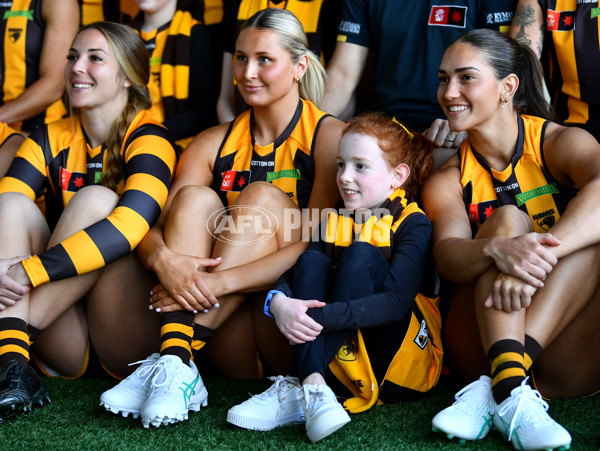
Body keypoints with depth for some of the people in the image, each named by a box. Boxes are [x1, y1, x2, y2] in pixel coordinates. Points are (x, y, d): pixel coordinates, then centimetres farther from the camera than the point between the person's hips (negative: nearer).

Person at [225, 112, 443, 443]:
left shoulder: (413, 224, -5)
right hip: (345, 363, 5)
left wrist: (320, 317, -30)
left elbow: (396, 302, -21)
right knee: (311, 261, -12)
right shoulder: (333, 223, 14)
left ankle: (297, 394, -30)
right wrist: (278, 302, -24)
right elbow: (289, 277, 1)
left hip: (401, 367, -5)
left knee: (361, 256, -21)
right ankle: (313, 388, -32)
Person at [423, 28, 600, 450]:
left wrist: (537, 255, -41)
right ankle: (511, 389, -40)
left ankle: (491, 389, -35)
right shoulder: (447, 182, 7)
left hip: (566, 362, -1)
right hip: (482, 348, 1)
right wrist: (498, 248, -38)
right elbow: (448, 257, -14)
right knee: (507, 218, -19)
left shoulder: (561, 143, 0)